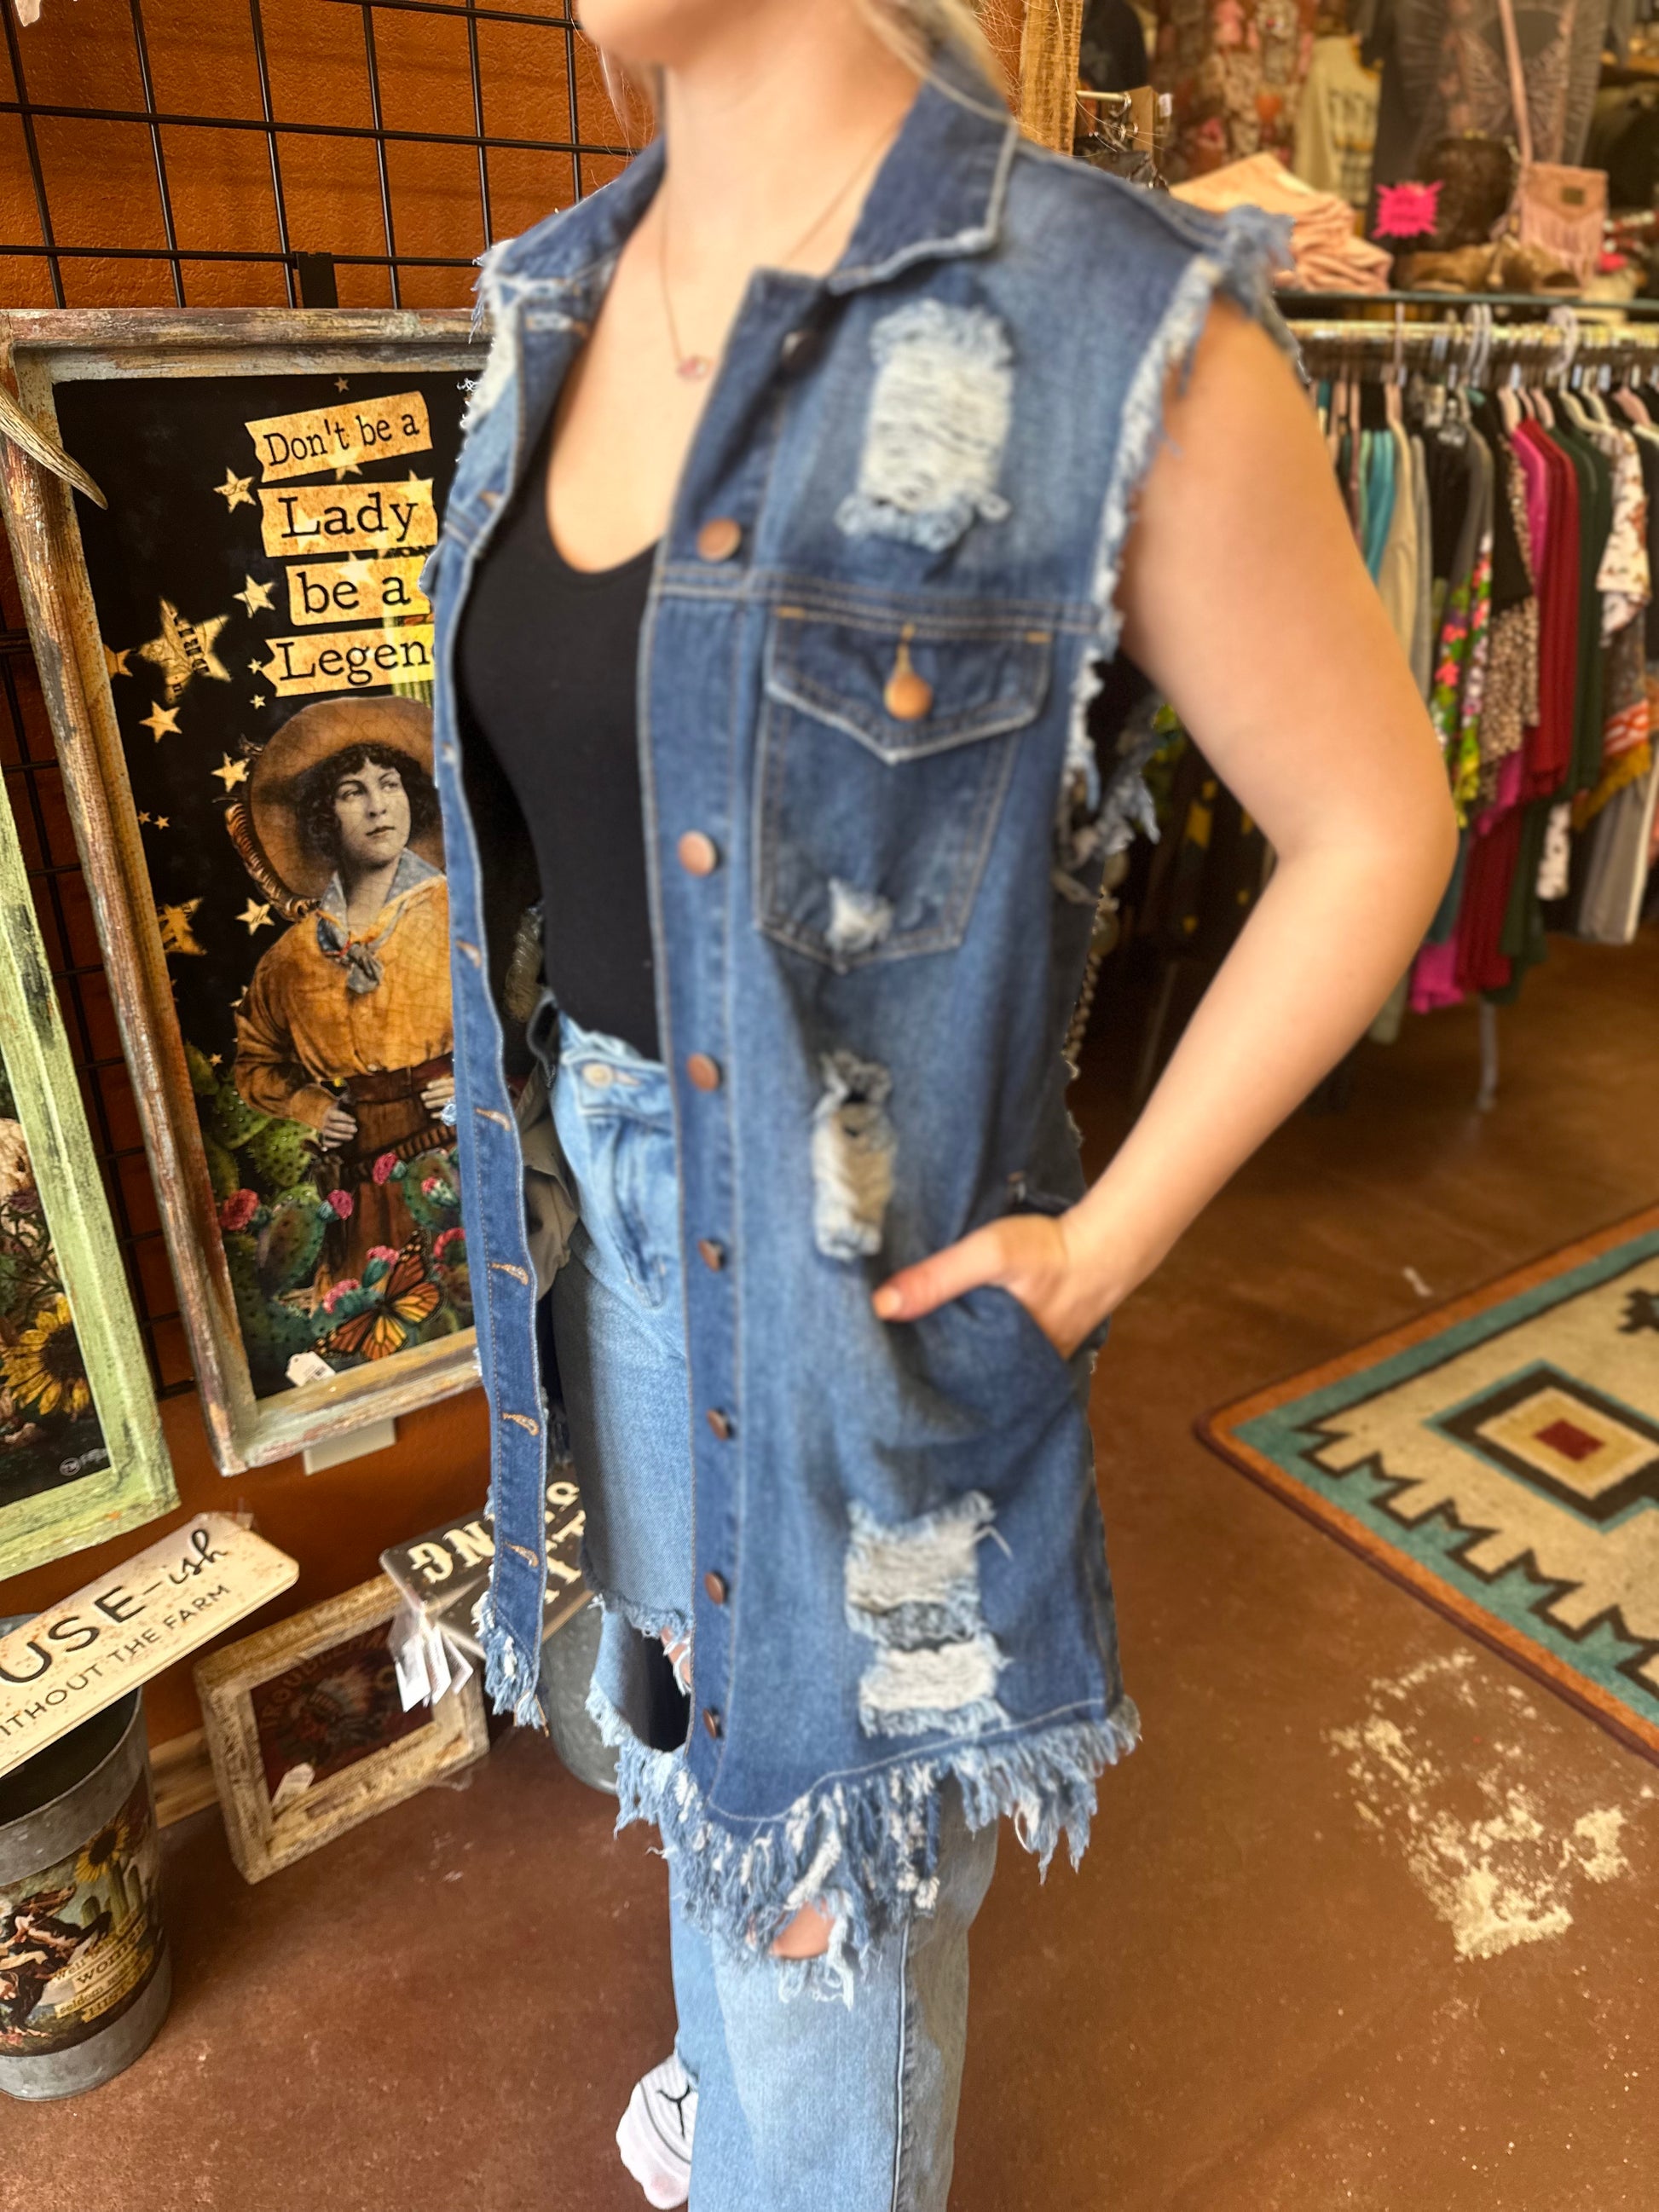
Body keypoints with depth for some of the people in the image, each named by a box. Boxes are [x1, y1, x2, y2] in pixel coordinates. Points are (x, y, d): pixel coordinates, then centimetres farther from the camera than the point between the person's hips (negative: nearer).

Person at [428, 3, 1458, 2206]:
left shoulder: (1106, 334, -20)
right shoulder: (565, 302, 2)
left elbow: (1377, 823, -13)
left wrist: (1110, 1241, -14)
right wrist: (562, 1151, 11)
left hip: (857, 1260, -7)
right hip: (623, 1219, 8)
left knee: (834, 1800, 16)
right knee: (697, 1679, 30)